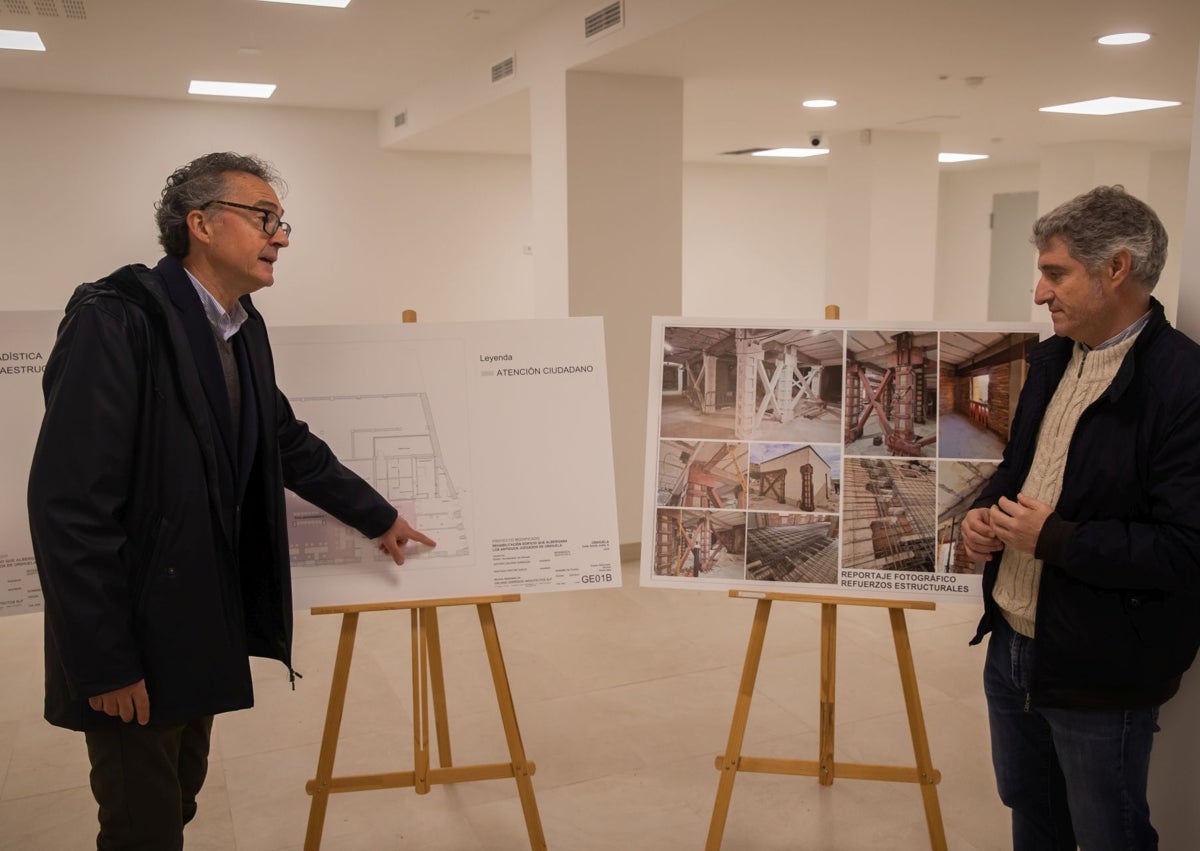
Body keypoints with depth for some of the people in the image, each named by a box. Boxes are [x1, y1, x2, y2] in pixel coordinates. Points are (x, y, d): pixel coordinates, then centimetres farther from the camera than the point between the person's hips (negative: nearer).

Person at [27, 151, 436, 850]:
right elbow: (69, 505, -22)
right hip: (135, 639, -7)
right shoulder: (116, 322, -19)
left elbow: (288, 443, 18)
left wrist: (379, 516, 22)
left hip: (204, 627, 7)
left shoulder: (244, 328, 6)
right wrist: (104, 663, -19)